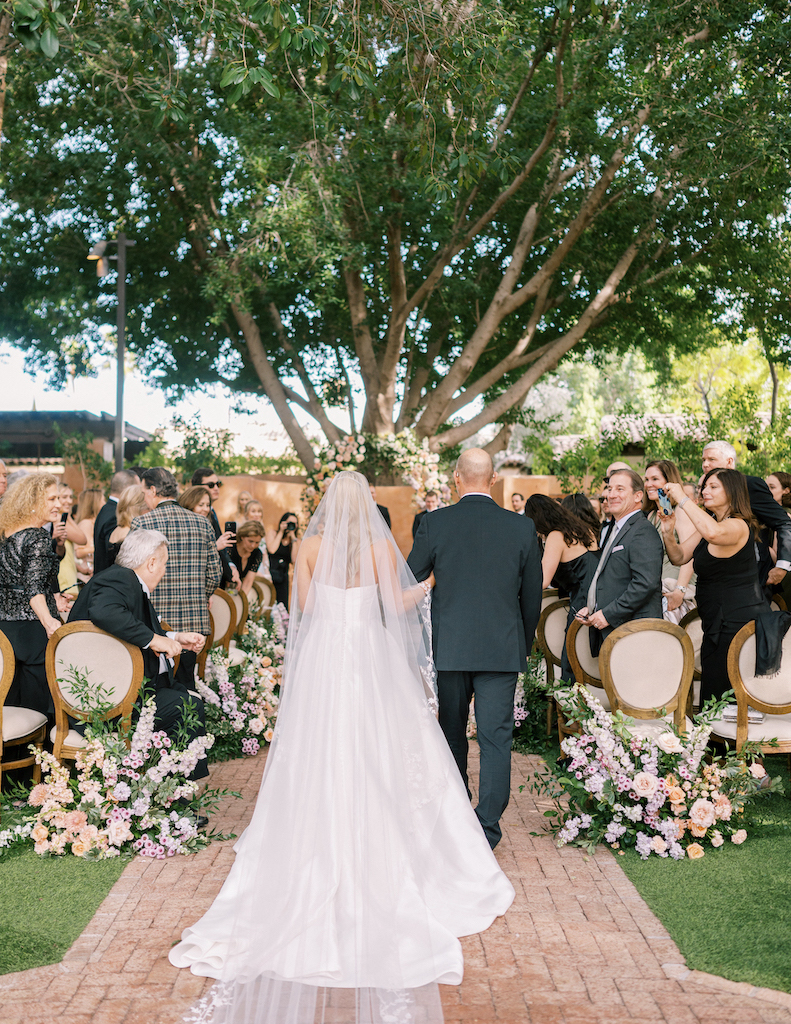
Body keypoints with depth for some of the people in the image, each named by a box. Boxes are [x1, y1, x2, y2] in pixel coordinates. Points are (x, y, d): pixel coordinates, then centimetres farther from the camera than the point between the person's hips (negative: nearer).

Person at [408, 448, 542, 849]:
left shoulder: (436, 522, -5)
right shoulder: (522, 527, -3)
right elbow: (532, 594, 5)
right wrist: (524, 643, 20)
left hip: (449, 646, 1)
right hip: (501, 649, -1)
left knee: (452, 732, 17)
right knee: (496, 737, 3)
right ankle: (486, 828, 0)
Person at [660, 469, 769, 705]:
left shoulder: (739, 526, -16)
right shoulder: (708, 523, 14)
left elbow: (714, 533, -40)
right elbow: (679, 557, 12)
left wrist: (682, 499, -32)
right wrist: (668, 533, -7)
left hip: (738, 620, -10)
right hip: (717, 623, 10)